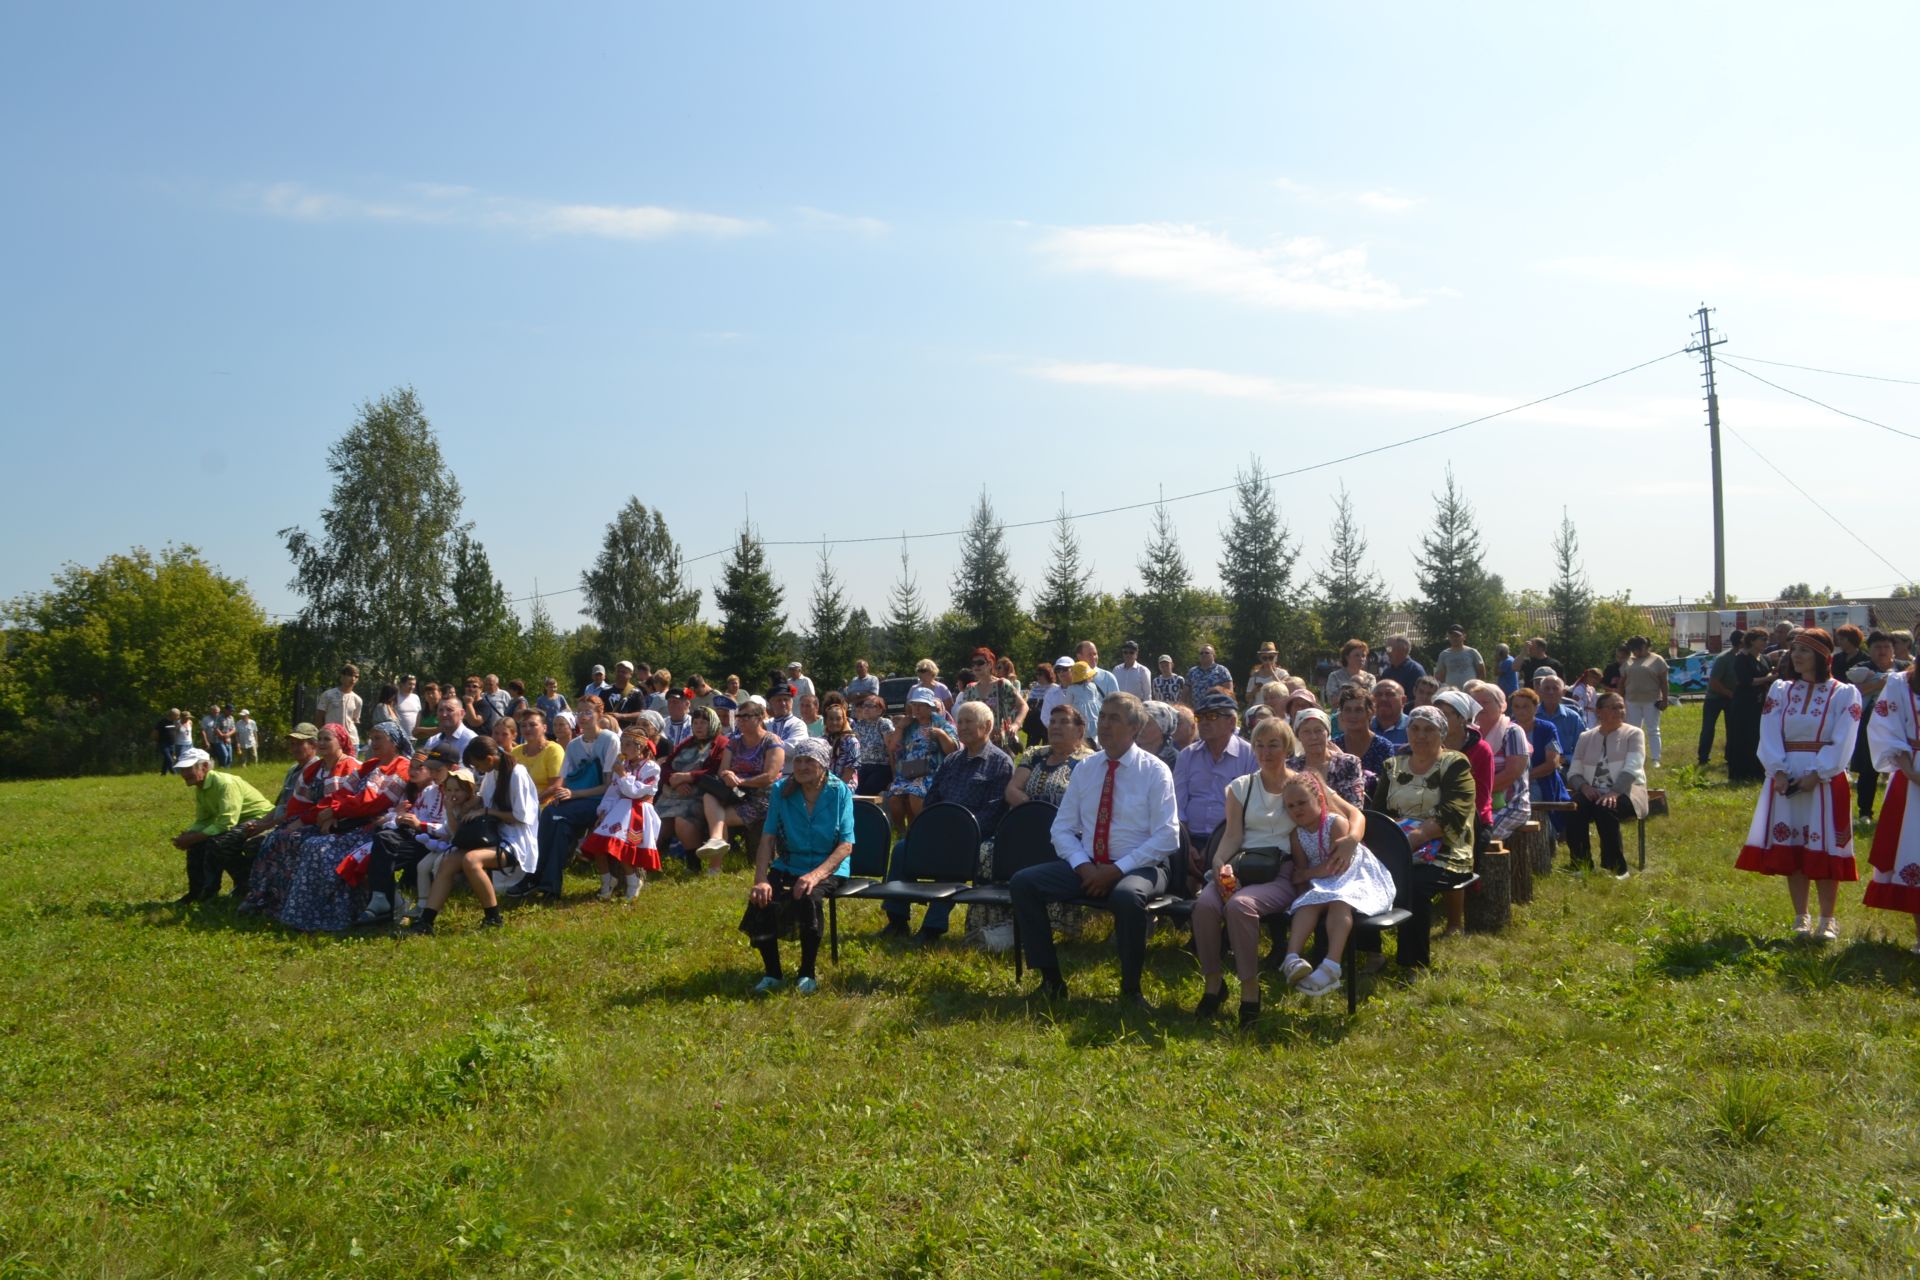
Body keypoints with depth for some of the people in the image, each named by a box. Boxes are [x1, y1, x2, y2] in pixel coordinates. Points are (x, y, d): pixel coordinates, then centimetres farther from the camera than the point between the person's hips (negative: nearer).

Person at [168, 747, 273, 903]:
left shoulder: (225, 783, -24)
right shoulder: (200, 788, 6)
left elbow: (226, 824, -30)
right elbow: (202, 821, 9)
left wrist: (191, 838, -24)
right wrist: (187, 835, -13)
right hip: (239, 824, 10)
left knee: (217, 843, -27)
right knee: (196, 843, 2)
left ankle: (247, 885, -7)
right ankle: (198, 891, 14)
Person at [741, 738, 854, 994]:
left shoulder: (839, 792, -7)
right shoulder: (782, 791, -1)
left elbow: (846, 845, -12)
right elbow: (768, 838, -6)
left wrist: (816, 875, -27)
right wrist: (760, 881, -20)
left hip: (828, 868, -3)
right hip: (788, 866, 3)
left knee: (808, 898, -34)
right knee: (761, 901, -25)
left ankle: (807, 974, -12)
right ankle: (772, 974, -4)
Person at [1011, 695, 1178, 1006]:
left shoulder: (1155, 772, -4)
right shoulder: (1084, 770, 10)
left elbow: (1167, 837, -10)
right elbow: (1062, 828, 9)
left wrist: (1118, 869, -18)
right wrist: (1082, 865, -10)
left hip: (1139, 867, -5)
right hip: (1087, 866, 5)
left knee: (1127, 896, -39)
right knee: (1022, 883, -15)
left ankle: (1130, 989, -16)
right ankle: (1050, 979, -6)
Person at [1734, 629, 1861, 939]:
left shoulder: (1844, 693, -2)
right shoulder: (1781, 690, 7)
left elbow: (1842, 743, -9)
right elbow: (1769, 735, -1)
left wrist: (1816, 775, -17)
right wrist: (1778, 773, -13)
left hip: (1825, 780, -3)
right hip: (1786, 779, 3)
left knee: (1824, 849, -1)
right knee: (1791, 848, 6)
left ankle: (1827, 920, 11)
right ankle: (1800, 918, 17)